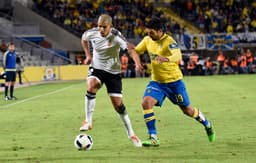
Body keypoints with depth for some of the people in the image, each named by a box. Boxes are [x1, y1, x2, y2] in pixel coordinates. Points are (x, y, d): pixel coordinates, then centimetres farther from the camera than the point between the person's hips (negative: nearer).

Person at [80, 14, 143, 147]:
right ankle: (88, 121, -23)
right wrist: (88, 55, 3)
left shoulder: (116, 36, -23)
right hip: (96, 68, 2)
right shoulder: (92, 33, -11)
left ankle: (131, 134, 15)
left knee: (118, 104, -3)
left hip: (113, 71, -2)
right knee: (91, 86, -32)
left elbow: (129, 49, -36)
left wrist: (137, 62, -55)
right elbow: (83, 39, 14)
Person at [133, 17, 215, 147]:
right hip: (157, 81, 5)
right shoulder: (147, 40, -2)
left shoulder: (169, 41, -22)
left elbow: (177, 56, -39)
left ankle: (207, 125, 40)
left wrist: (166, 59, -60)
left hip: (174, 81, -5)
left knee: (188, 110, 9)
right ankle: (153, 138, -15)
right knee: (146, 102, -21)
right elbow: (136, 51, 11)